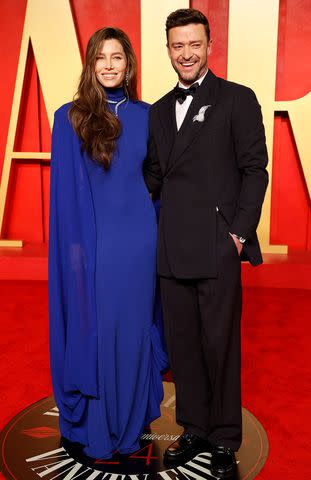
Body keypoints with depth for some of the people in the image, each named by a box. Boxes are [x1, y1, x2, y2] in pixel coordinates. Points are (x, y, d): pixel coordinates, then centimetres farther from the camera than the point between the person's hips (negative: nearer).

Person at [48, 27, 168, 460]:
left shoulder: (146, 116, 6)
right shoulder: (70, 118, -2)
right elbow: (66, 192, -3)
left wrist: (160, 237, 5)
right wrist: (76, 245, -9)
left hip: (139, 243, 3)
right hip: (93, 244, -2)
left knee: (135, 330, 12)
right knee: (95, 332, 6)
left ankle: (133, 420, 33)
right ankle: (95, 428, 26)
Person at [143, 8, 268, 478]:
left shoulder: (237, 99, 1)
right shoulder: (159, 109, 16)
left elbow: (254, 170, -4)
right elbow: (154, 175, 16)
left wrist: (240, 232, -11)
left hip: (217, 247, -5)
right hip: (172, 249, 5)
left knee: (220, 345, 5)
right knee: (182, 343, 13)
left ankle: (225, 440, 25)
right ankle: (194, 428, 32)